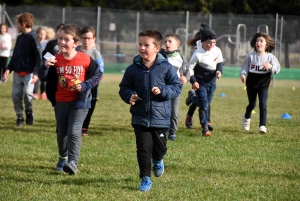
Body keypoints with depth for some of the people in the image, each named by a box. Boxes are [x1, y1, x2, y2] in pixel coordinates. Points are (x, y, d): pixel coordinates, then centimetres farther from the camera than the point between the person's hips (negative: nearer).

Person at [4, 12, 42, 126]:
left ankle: (29, 112, 5)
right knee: (16, 96, 1)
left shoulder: (32, 38, -9)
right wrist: (9, 68, 9)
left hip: (28, 73, -7)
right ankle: (20, 117, 13)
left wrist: (36, 73, -21)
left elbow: (38, 57, -13)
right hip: (17, 73, 7)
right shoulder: (19, 38, 14)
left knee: (27, 94, -20)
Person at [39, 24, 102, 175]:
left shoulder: (85, 59, -11)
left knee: (74, 131, -18)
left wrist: (85, 86, -15)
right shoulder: (56, 60, -4)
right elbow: (44, 78, -3)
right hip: (61, 102, 4)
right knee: (61, 133, 16)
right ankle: (63, 157, 39)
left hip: (79, 101, -4)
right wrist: (45, 66, -23)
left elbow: (97, 74, -2)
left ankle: (73, 162, -19)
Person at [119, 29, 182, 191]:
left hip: (160, 117, 0)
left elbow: (177, 86, -2)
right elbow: (124, 88, 7)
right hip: (140, 118, 0)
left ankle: (157, 160, 47)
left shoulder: (166, 68, -7)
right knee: (143, 148, -1)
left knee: (160, 147, 12)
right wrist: (129, 95, -14)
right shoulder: (133, 69, -3)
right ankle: (145, 179, 9)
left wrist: (163, 91, -18)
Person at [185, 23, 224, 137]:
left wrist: (219, 70, -7)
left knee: (206, 104, 15)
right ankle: (205, 128, -1)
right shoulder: (198, 54, -21)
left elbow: (220, 62, 13)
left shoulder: (217, 51, -6)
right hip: (201, 82, -5)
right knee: (204, 105, -8)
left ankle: (193, 96, 44)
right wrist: (193, 81, -17)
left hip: (212, 81, 6)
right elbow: (190, 67, -12)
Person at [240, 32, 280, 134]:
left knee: (263, 105, -12)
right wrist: (243, 74, -17)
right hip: (251, 84, 1)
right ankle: (246, 118, 45)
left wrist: (270, 67, -30)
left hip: (263, 85, -1)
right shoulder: (250, 56, -4)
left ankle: (262, 125, -10)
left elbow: (277, 68, -10)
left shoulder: (270, 57, -6)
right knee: (252, 104, 15)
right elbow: (244, 67, 1)